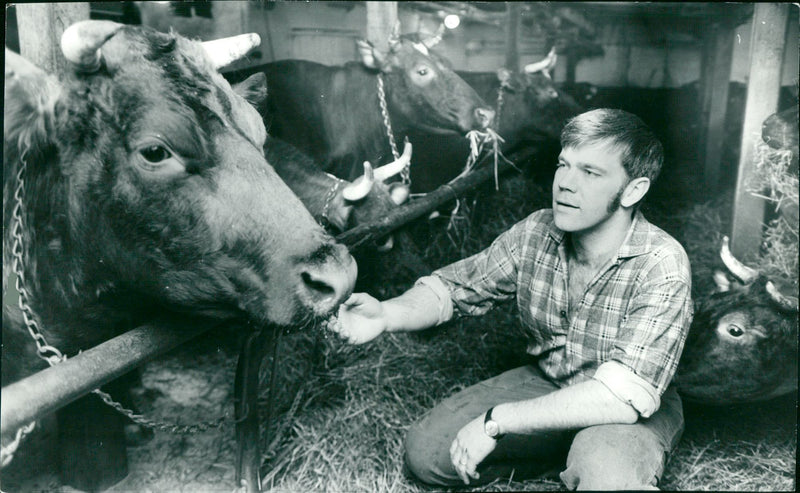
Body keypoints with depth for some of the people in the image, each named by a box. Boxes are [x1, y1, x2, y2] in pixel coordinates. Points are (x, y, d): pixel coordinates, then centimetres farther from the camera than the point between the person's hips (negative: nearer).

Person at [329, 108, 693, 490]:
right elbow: (453, 288, -1)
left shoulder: (662, 267, -26)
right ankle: (575, 454, 4)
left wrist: (496, 421, -32)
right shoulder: (536, 234, -12)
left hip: (636, 412, -5)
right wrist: (387, 314, -24)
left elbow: (628, 395, -33)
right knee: (424, 451, -8)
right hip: (544, 384, 5)